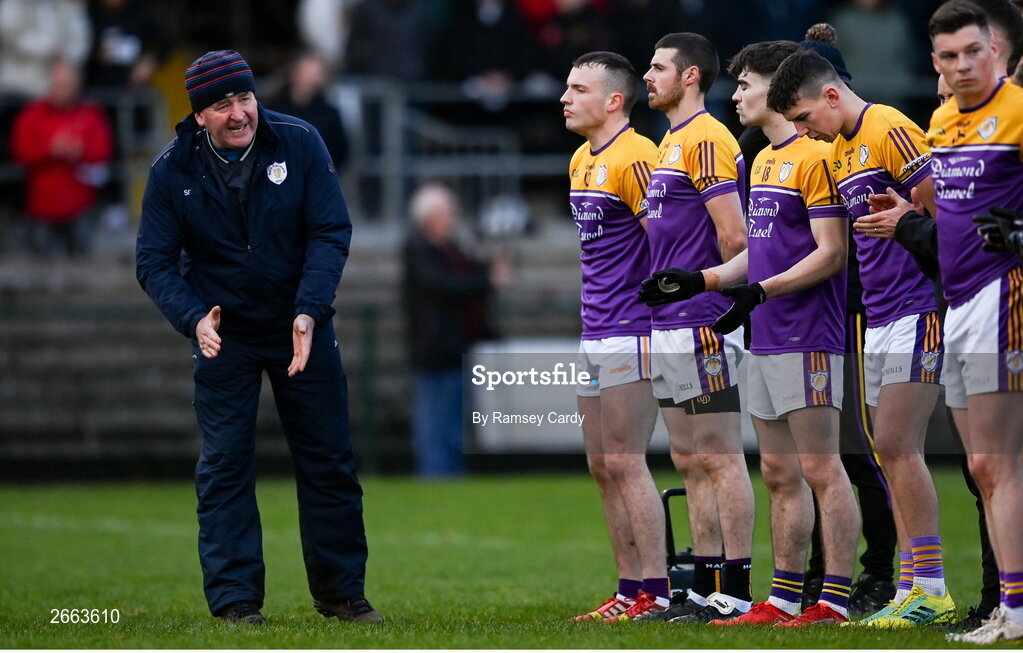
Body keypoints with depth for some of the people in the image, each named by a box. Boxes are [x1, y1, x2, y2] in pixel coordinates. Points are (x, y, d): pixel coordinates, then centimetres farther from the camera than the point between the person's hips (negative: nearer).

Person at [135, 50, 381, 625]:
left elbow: (331, 233, -12)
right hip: (223, 334, -1)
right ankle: (235, 600, 2)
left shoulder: (299, 143, -12)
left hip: (303, 325, 1)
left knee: (329, 463, 6)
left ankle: (342, 593, 17)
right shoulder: (173, 170, -11)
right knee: (224, 466, -3)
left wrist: (308, 313, -25)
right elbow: (154, 260, -9)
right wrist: (193, 318, -28)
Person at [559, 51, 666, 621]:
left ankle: (655, 593, -7)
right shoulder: (581, 161, 16)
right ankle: (630, 590, 14)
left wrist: (655, 328, -17)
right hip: (596, 335, 10)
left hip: (633, 335, -10)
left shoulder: (634, 157, -13)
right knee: (603, 467, 10)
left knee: (624, 463, -10)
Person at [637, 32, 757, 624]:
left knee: (721, 460, -7)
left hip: (702, 326, -10)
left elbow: (733, 235, -17)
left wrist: (727, 300, -7)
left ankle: (736, 592, -6)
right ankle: (705, 590, 15)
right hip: (668, 328, 10)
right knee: (690, 462, 11)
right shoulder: (672, 143, 18)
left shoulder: (707, 140, -12)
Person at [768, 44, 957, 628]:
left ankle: (932, 591, -11)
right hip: (879, 318, 9)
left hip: (916, 311, -9)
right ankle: (911, 591, 8)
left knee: (897, 446, -12)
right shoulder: (840, 151, 17)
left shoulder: (889, 130, -11)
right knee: (896, 455, 7)